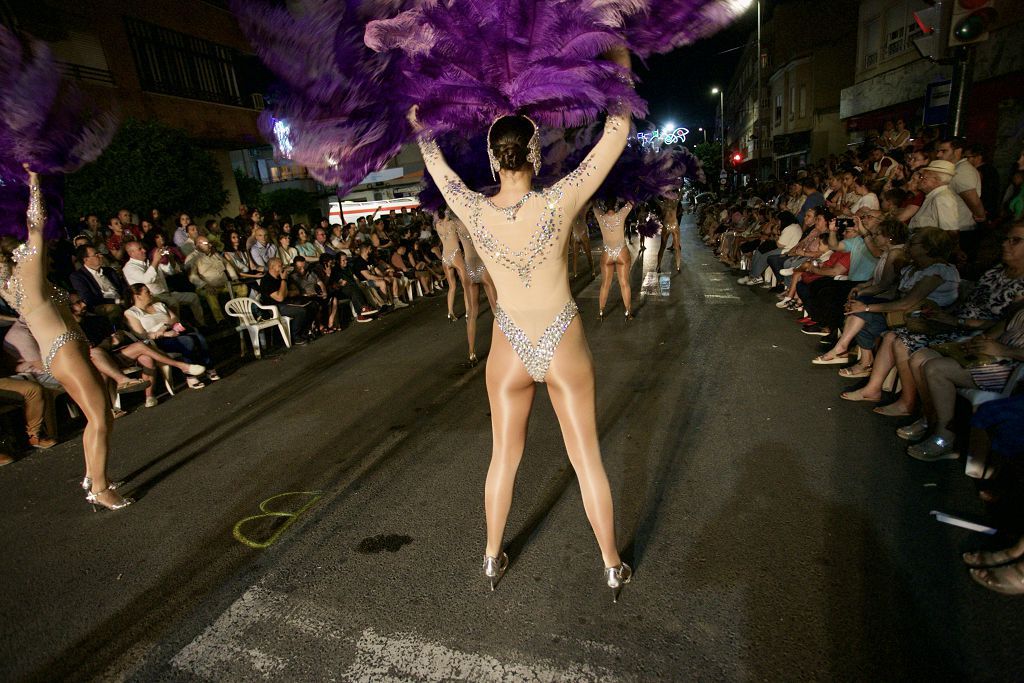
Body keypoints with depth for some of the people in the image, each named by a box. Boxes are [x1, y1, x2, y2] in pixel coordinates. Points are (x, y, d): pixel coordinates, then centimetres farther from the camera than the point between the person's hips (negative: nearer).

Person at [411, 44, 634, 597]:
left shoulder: (473, 211, -13)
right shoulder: (558, 203, -18)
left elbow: (435, 160, 8)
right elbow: (617, 131, -5)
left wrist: (417, 123, 26)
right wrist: (620, 65, 9)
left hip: (510, 352, 2)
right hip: (564, 350, -1)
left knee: (503, 458, 20)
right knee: (587, 459, 14)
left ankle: (492, 558, 40)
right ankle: (613, 567, 33)